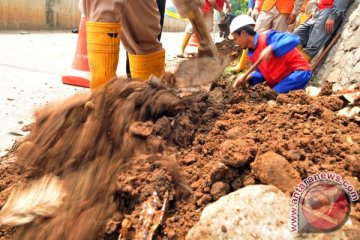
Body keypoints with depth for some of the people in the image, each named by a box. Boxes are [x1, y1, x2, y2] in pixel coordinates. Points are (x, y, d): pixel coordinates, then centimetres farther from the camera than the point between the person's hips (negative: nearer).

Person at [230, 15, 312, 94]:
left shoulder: (267, 37, -16)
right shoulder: (251, 53, 10)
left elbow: (294, 39, -29)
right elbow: (263, 73, 11)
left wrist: (270, 48, -40)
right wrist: (248, 77, -6)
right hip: (282, 81, 9)